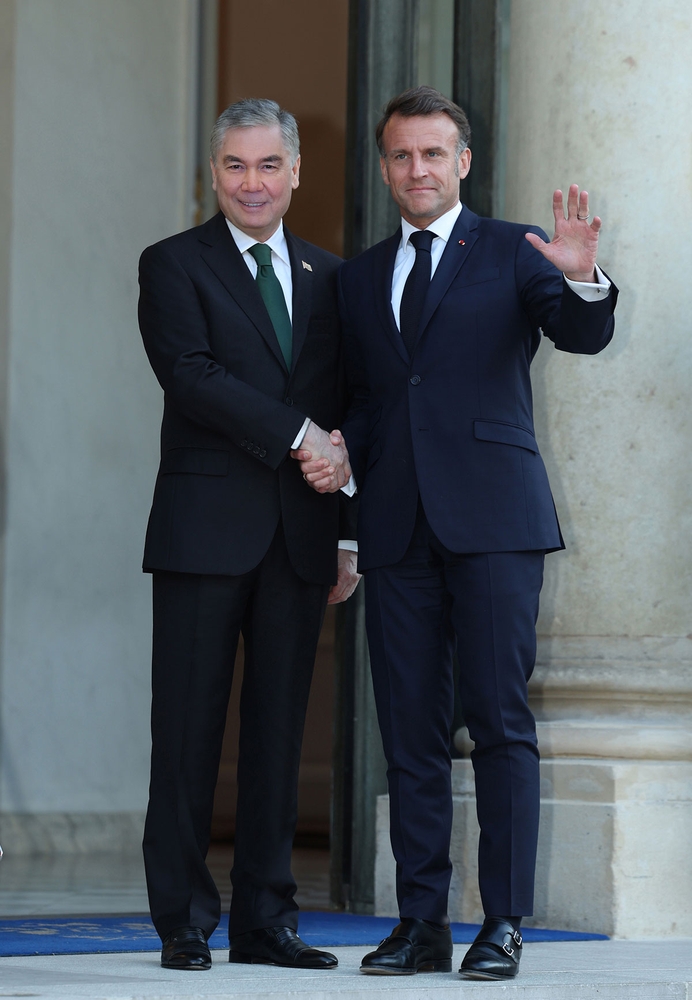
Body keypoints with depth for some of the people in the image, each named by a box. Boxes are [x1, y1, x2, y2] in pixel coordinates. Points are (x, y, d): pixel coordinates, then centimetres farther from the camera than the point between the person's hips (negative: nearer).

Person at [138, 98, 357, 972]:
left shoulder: (327, 277, 15)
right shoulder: (174, 266, 2)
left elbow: (343, 415, 15)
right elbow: (192, 375, -12)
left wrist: (349, 535, 9)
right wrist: (298, 435, -17)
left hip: (300, 534, 4)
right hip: (206, 529, -4)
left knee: (279, 728, 5)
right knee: (189, 727, -2)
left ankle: (266, 921, 10)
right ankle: (184, 923, 3)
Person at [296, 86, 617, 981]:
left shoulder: (513, 253, 5)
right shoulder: (359, 278, 18)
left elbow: (583, 336, -9)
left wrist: (581, 281, -30)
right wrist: (337, 455, 1)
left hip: (490, 517, -4)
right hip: (396, 526, 4)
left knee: (500, 721, -6)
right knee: (410, 730, 4)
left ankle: (503, 923, -4)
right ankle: (420, 924, 8)